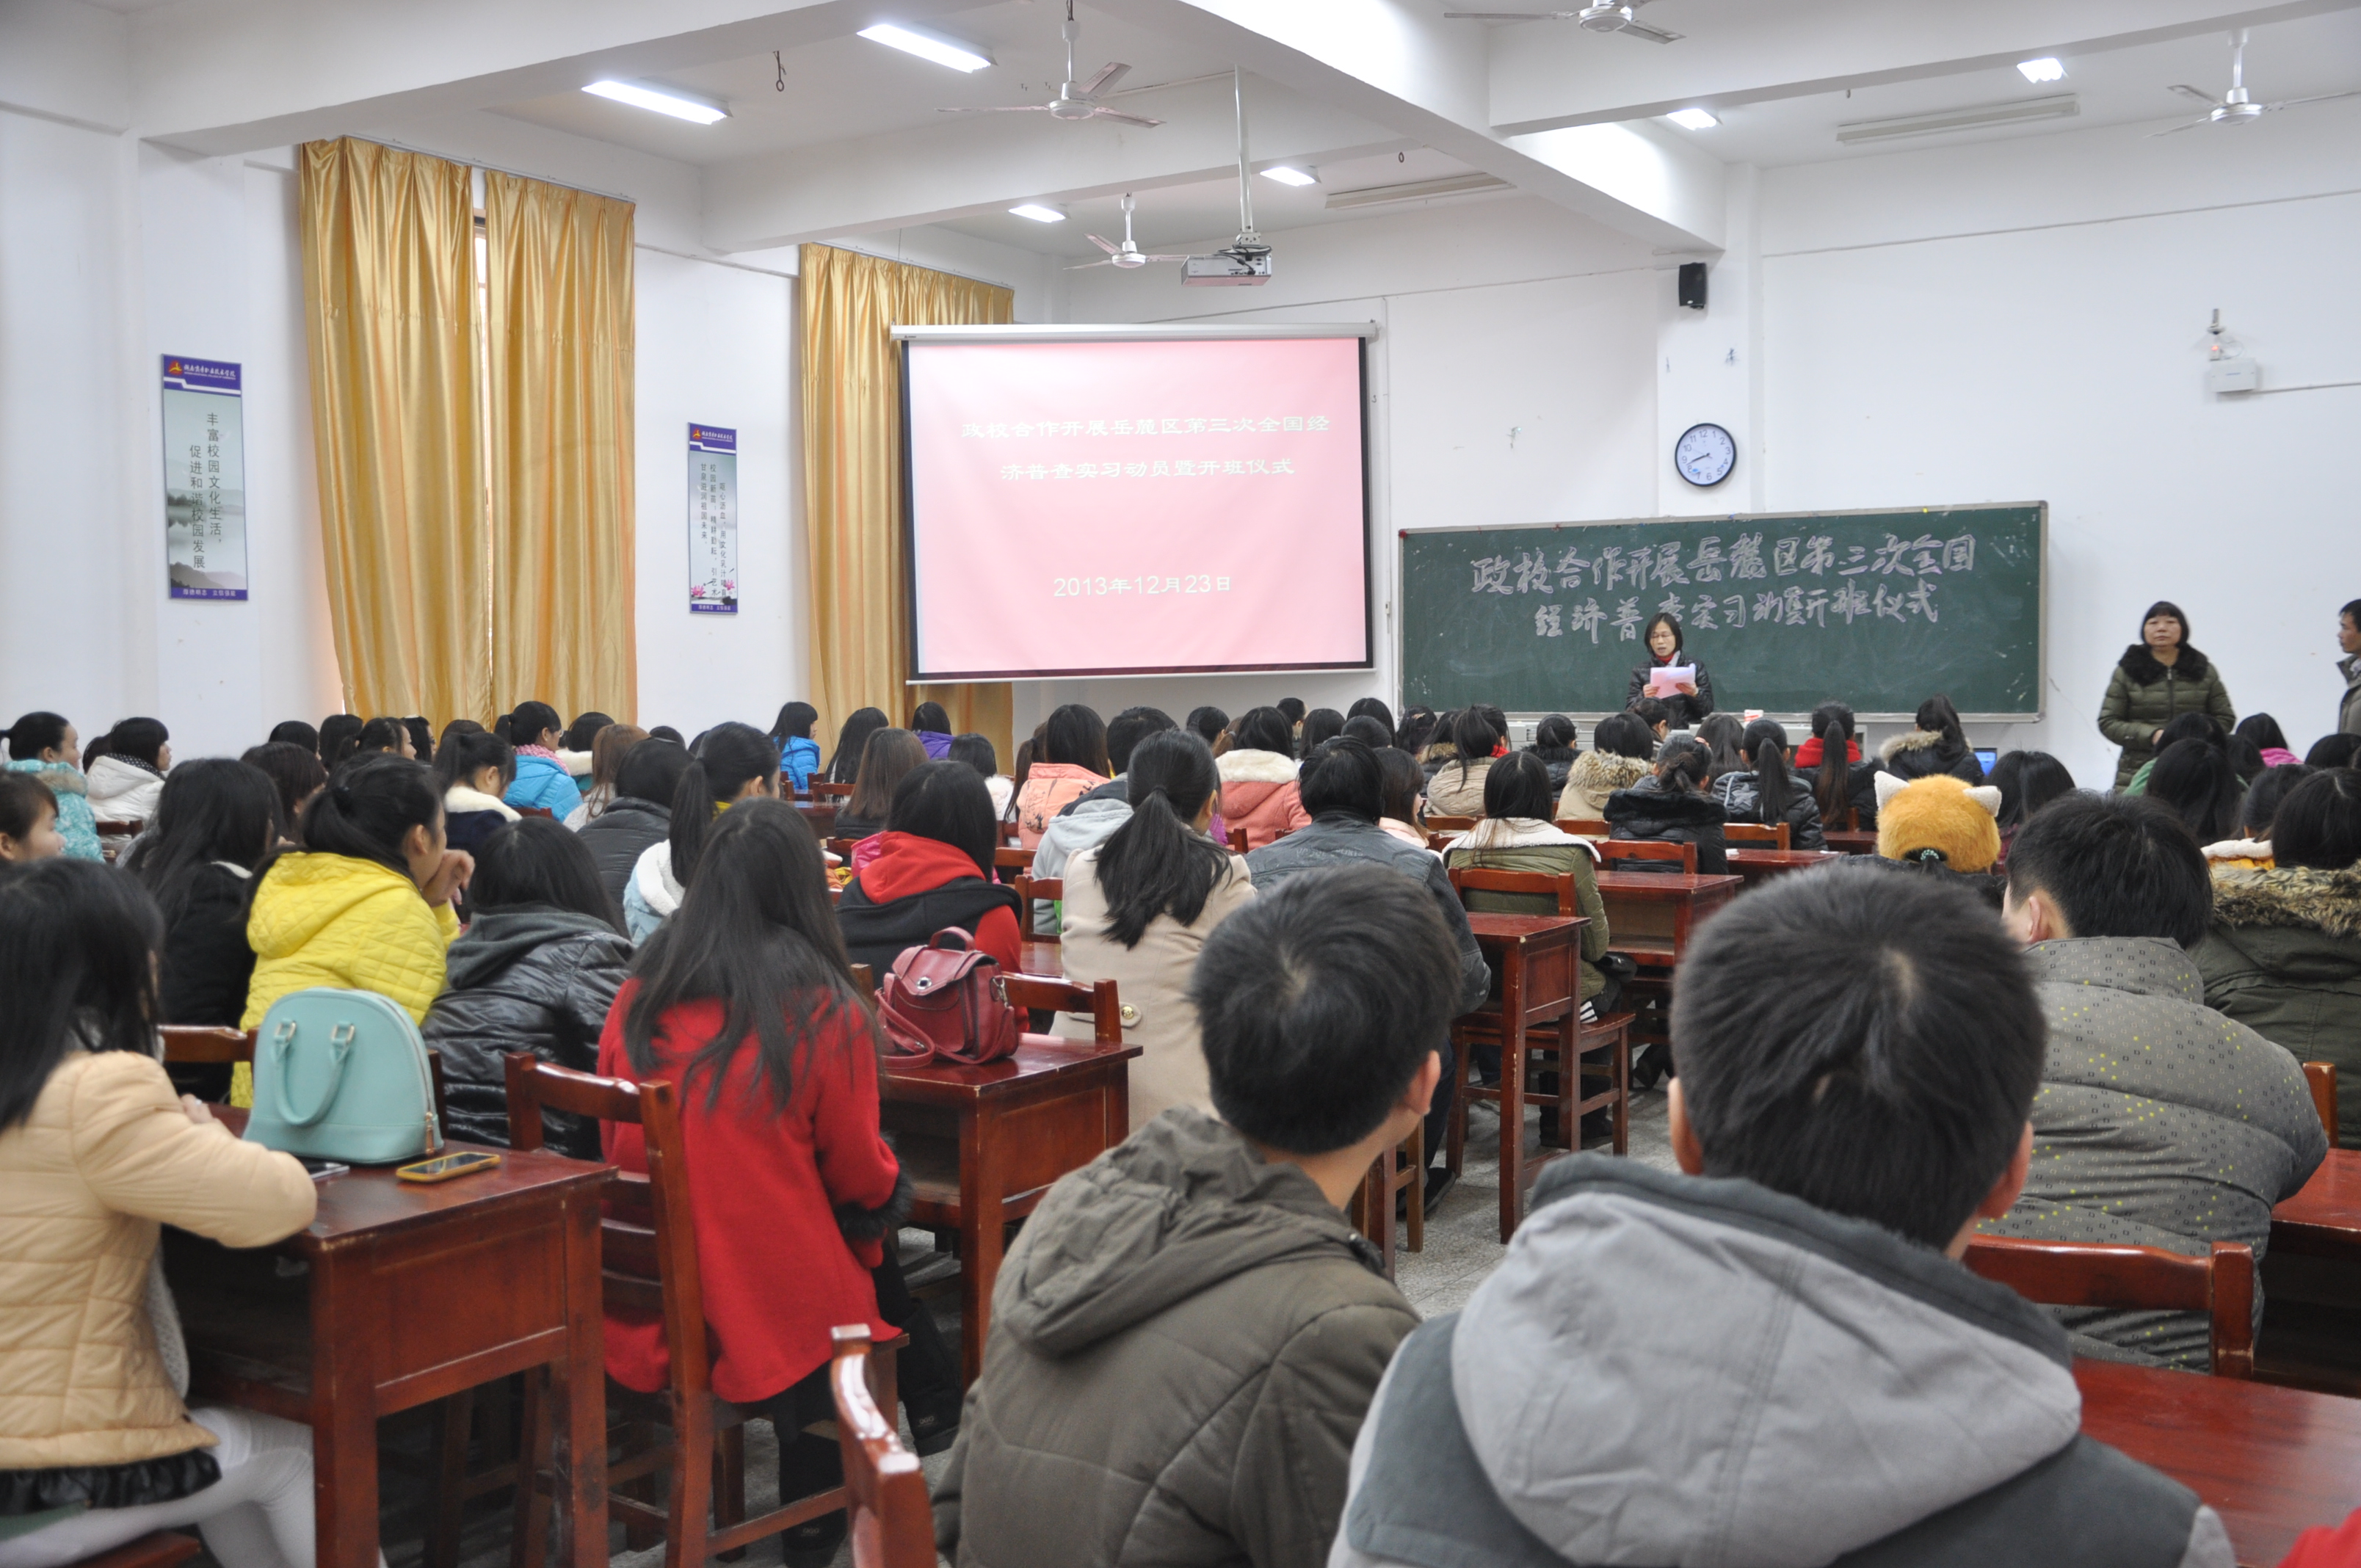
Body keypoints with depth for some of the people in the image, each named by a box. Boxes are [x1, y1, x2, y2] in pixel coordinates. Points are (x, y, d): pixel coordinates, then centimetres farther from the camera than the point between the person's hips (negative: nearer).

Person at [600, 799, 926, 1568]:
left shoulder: (638, 1001, -2)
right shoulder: (825, 1014, -15)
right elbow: (863, 1183, -4)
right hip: (780, 1319, -5)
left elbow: (617, 1148, 12)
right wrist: (890, 1186, 18)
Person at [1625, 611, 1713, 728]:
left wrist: (1695, 694, -13)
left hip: (1688, 732, 0)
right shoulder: (1641, 672, 10)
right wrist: (1643, 698, -15)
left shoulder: (1695, 666, 10)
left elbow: (1708, 708, 6)